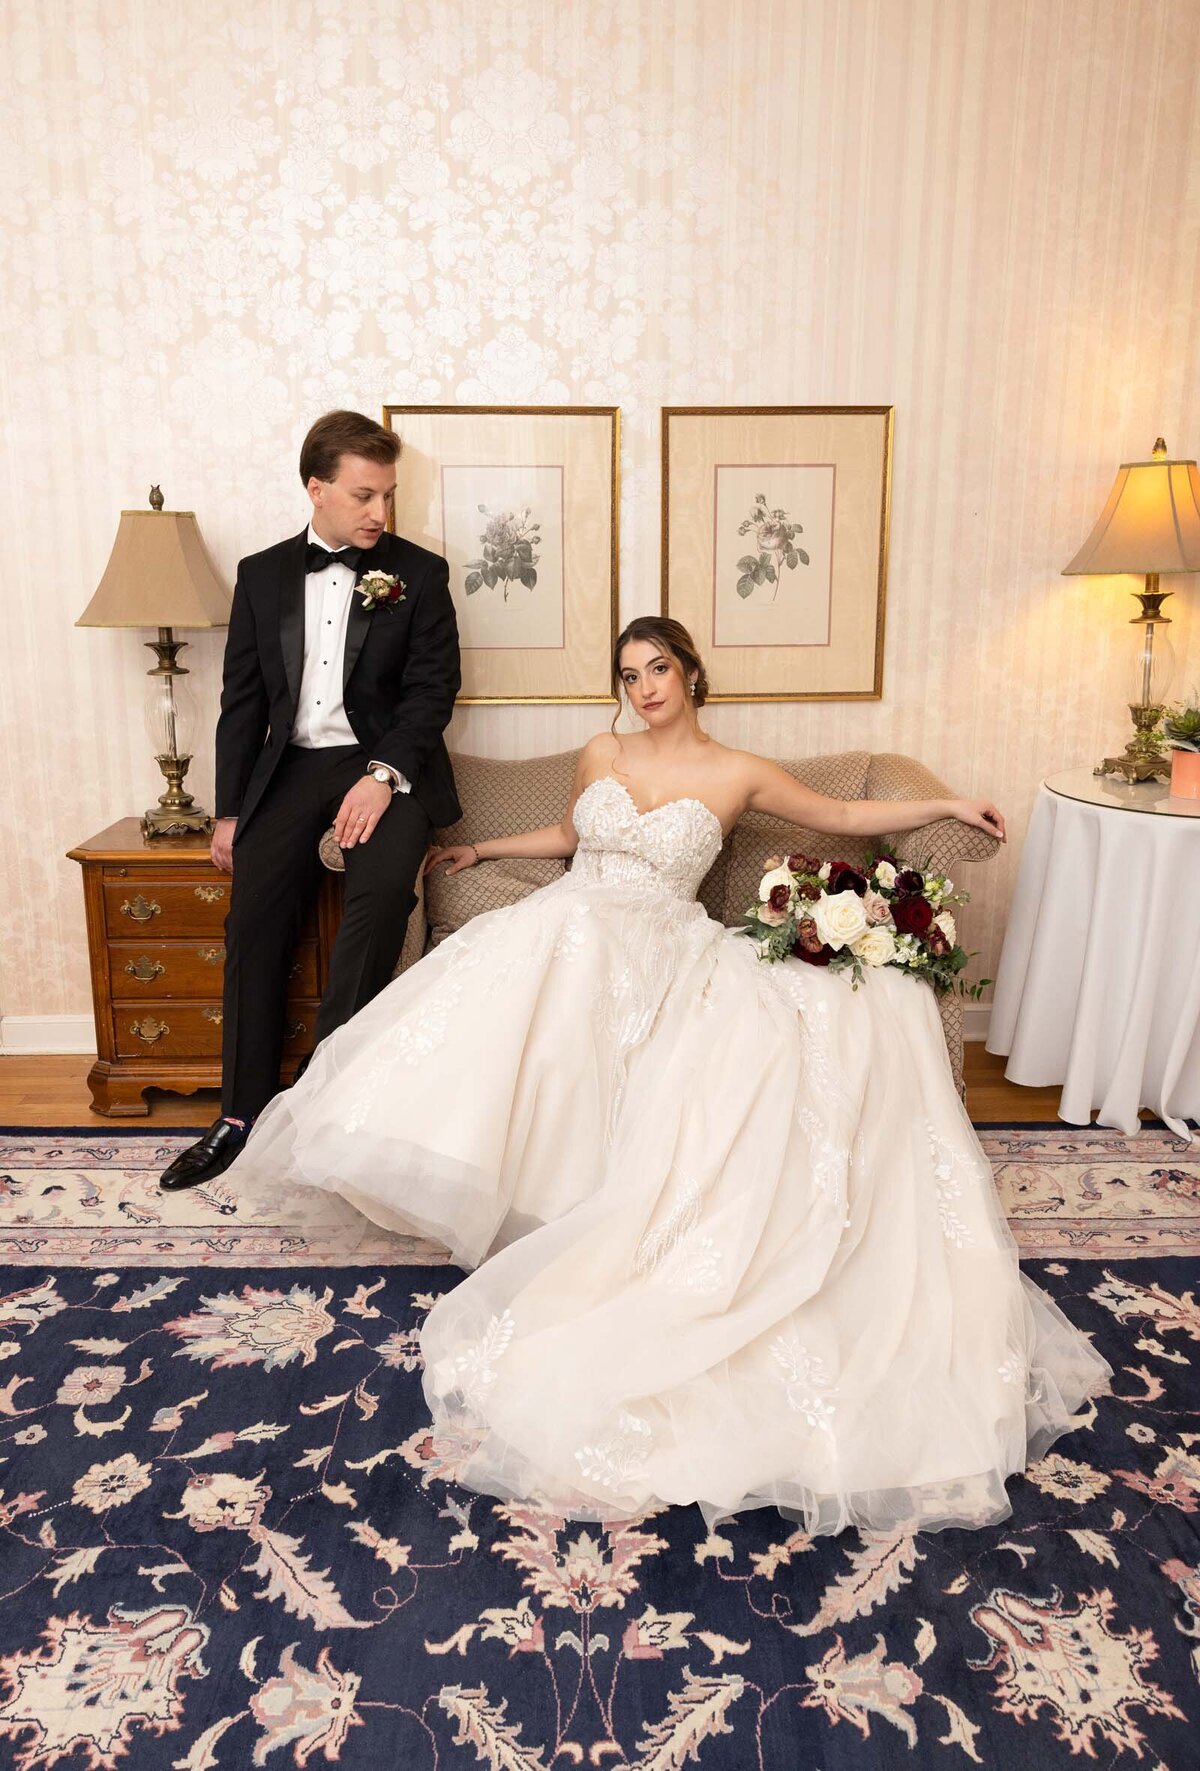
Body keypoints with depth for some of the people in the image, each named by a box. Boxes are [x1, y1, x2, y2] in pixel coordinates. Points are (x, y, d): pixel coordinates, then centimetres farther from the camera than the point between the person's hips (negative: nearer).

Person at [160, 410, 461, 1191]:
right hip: (291, 768, 3)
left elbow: (433, 686, -4)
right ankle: (243, 1115, 2)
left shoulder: (419, 572, 4)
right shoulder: (262, 574, 11)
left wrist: (382, 774, -19)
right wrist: (229, 810, 6)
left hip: (386, 764, -2)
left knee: (385, 883, -30)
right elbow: (242, 700, 11)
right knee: (254, 921, -10)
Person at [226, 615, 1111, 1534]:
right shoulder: (602, 754, 14)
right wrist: (485, 849, 34)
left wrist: (947, 806, 8)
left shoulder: (736, 774, 6)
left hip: (661, 957, -1)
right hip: (569, 930, 1)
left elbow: (843, 815, 14)